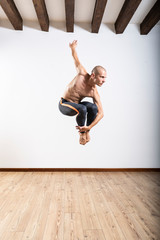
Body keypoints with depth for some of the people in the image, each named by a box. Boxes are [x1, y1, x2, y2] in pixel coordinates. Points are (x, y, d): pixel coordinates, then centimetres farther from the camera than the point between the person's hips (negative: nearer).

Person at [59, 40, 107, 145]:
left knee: (93, 107, -27)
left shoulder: (94, 93, -16)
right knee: (82, 109, -33)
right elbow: (76, 60, 1)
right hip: (64, 104, -3)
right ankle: (81, 132, -7)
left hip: (75, 105, 3)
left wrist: (89, 127, -25)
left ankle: (87, 131, -7)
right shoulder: (82, 74, -20)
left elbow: (101, 113, -16)